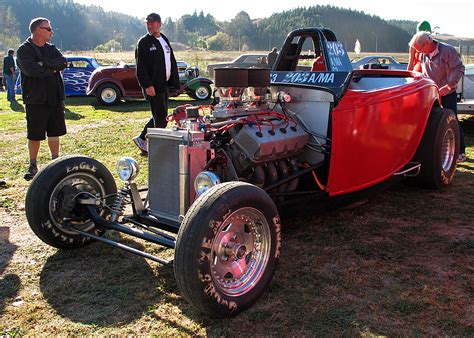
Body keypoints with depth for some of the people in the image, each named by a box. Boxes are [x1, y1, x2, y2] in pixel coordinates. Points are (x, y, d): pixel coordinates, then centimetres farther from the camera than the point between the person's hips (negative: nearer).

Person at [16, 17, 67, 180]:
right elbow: (31, 70, -23)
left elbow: (63, 62, -7)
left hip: (55, 98, 5)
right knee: (34, 135, 2)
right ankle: (33, 165, 16)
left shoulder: (52, 49, 12)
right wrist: (52, 69, -11)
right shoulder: (24, 50, -6)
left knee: (55, 132, 12)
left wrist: (44, 64, -18)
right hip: (35, 100, -5)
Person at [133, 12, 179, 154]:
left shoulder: (165, 40, 16)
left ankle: (142, 139, 27)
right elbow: (140, 67, -13)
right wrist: (147, 85, -22)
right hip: (152, 86, -8)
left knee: (160, 117, 14)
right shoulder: (144, 42, -6)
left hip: (164, 85, 8)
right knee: (161, 118, -7)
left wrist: (174, 82, 11)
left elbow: (172, 62, 19)